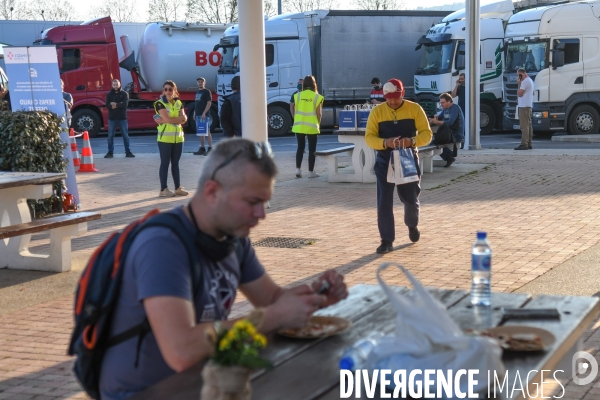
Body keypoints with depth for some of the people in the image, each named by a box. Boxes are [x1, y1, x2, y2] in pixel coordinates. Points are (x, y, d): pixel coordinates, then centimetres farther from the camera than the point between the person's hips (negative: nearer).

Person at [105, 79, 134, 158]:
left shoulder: (124, 94, 3)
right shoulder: (109, 94, 7)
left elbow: (125, 104, -12)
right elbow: (107, 106, -7)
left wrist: (115, 104, -13)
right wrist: (119, 105, -17)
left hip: (122, 118, -1)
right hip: (112, 118, 1)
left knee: (125, 135, 1)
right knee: (110, 136, 3)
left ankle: (128, 152, 8)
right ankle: (110, 152, 9)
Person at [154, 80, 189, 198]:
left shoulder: (178, 103, 11)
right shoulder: (160, 103, -4)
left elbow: (184, 119, -3)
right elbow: (167, 119, -18)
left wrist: (165, 120, -11)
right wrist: (178, 118, -7)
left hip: (178, 137, 5)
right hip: (165, 137, -5)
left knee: (175, 163, 10)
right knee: (165, 163, -3)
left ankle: (178, 188, 15)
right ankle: (163, 189, 0)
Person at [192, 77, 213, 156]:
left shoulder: (207, 92, -4)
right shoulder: (197, 92, 19)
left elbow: (209, 103, -12)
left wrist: (204, 113, -19)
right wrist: (194, 114, 15)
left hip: (204, 115, -8)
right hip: (198, 115, 8)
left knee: (207, 131, -8)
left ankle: (210, 149, -8)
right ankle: (202, 149, 13)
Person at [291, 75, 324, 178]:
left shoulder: (298, 96, 1)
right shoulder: (317, 97, -5)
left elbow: (295, 111, 3)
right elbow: (318, 113, -4)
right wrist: (318, 125, 9)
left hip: (299, 126, 3)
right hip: (312, 126, -3)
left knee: (300, 147, 12)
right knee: (312, 149, 5)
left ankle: (298, 169, 5)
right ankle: (311, 171, 6)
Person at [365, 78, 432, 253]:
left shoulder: (415, 109, -5)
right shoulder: (377, 111, -4)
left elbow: (426, 133, -6)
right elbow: (369, 137, -6)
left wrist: (412, 141, -27)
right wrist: (385, 143, -27)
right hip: (385, 162, 0)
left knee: (410, 198, 11)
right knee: (384, 201, -5)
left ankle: (412, 225, 42)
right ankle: (387, 240, 2)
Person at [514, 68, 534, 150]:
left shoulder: (524, 82, -14)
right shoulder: (530, 80, 19)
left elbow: (520, 93, -16)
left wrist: (518, 84, -9)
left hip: (523, 106, -11)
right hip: (529, 105, 11)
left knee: (524, 126, -12)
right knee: (528, 125, 10)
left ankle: (524, 144, -15)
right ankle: (529, 143, 12)